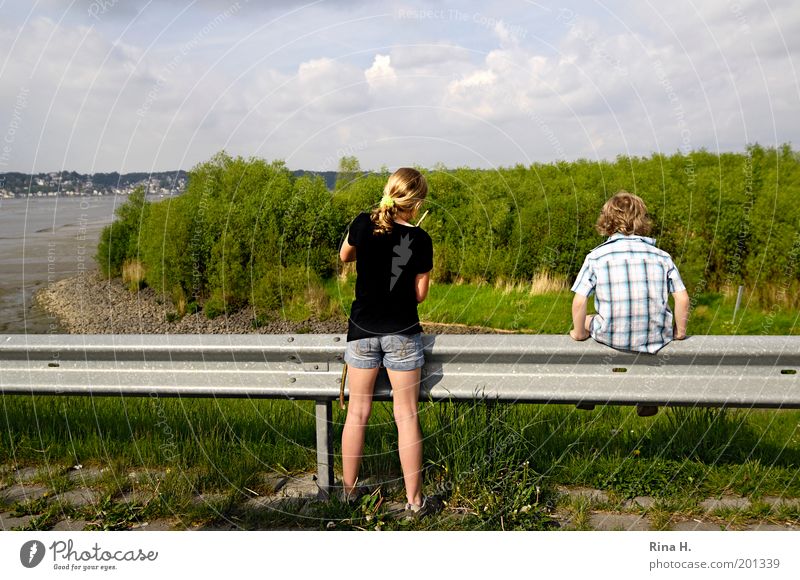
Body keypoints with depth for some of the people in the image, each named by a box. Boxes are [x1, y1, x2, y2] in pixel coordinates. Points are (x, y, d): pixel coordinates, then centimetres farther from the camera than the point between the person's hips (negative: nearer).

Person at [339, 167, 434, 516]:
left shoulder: (363, 225, -5)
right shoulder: (419, 240, -11)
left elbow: (344, 256, 15)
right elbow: (420, 294, -5)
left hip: (362, 330, 2)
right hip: (402, 333, -2)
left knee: (357, 412, 13)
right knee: (406, 416, 5)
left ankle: (348, 488, 25)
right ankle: (414, 500, 13)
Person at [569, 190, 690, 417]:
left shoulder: (596, 256, -7)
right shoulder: (661, 256, -2)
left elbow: (579, 301, -12)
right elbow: (682, 299, -5)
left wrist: (579, 333, 4)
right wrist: (680, 332, 10)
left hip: (611, 337, -1)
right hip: (656, 337, 2)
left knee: (587, 320, 30)